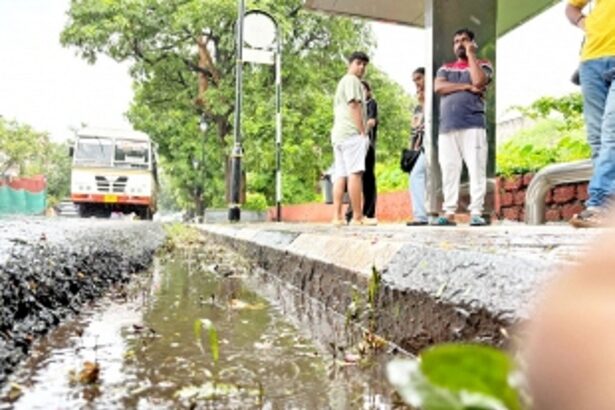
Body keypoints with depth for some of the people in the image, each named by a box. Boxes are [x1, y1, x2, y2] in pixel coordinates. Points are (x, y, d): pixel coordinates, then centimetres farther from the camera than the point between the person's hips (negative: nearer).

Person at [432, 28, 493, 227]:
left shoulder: (482, 65, 14)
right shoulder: (445, 68, 23)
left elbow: (479, 81, -9)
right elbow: (438, 87, 3)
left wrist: (471, 54, 1)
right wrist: (465, 86, -5)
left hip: (473, 125, -3)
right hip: (447, 127, 3)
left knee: (476, 169, -9)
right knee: (449, 171, -1)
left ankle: (476, 213, -9)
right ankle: (449, 213, 0)